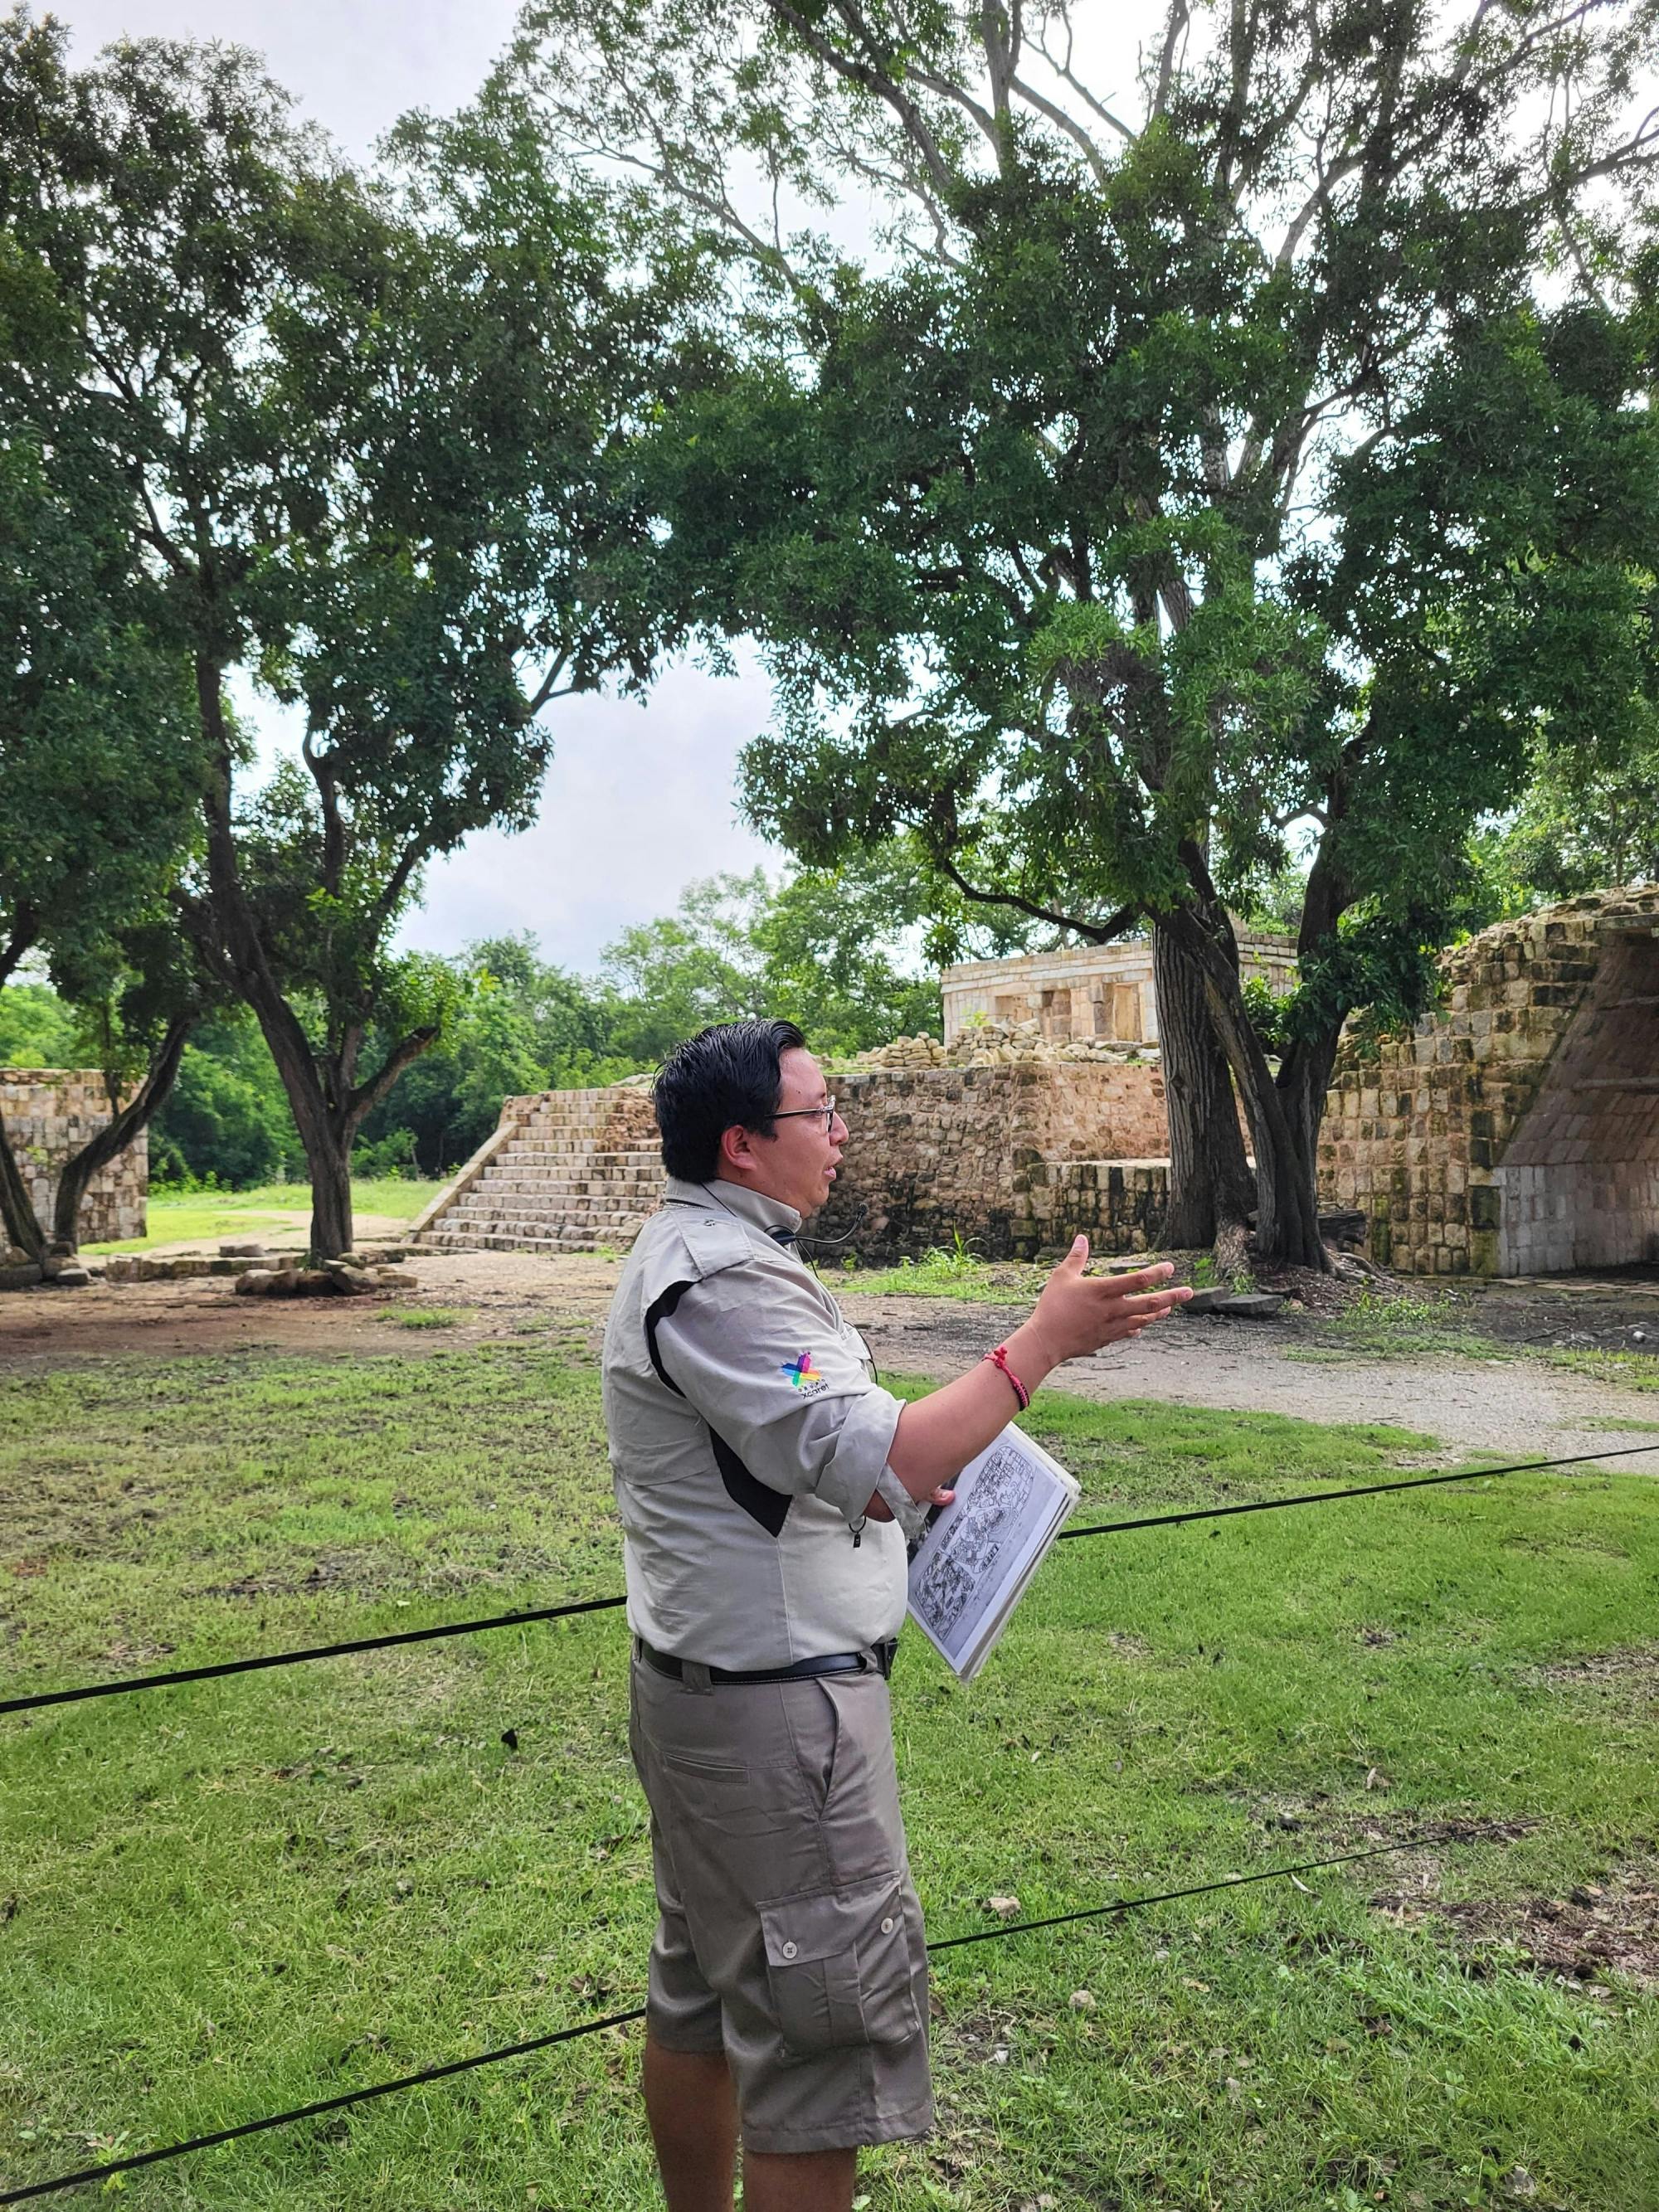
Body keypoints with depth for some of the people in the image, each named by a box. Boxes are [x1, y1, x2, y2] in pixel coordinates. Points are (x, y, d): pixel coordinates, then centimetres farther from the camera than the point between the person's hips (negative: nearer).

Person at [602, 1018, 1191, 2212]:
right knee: (824, 2034, 1)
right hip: (774, 1708, -11)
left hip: (703, 1688, 11)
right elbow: (872, 1463, -30)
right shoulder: (722, 1281, -23)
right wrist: (1046, 1339, -27)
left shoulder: (697, 1249, 11)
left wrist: (894, 1470, 8)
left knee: (702, 1997, 22)